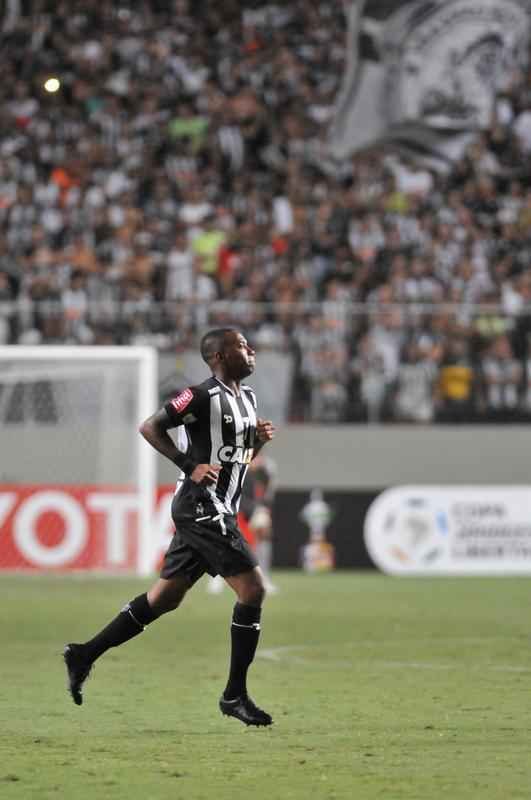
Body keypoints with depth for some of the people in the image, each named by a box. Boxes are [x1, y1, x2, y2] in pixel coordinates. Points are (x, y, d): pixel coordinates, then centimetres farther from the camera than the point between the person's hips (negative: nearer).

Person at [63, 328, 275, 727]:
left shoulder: (247, 396, 15)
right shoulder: (203, 396, -13)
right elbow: (150, 427, -11)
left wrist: (260, 438, 5)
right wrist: (190, 466, -17)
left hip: (218, 510, 10)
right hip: (202, 505, -10)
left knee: (164, 598, 13)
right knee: (253, 589, -12)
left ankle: (84, 655, 21)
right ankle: (235, 695, -7)